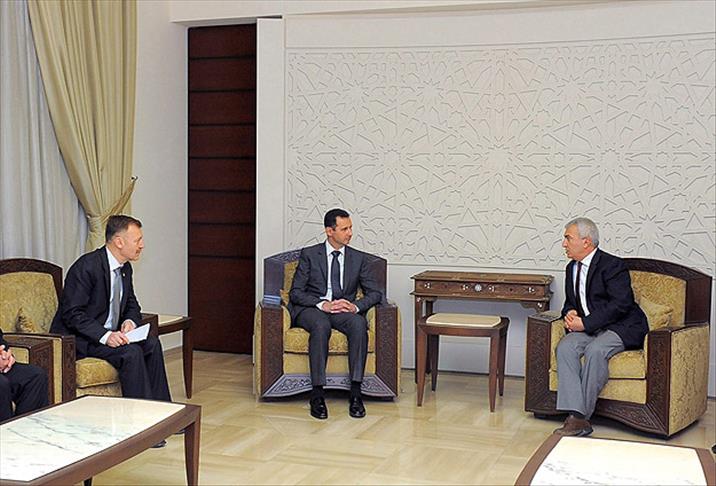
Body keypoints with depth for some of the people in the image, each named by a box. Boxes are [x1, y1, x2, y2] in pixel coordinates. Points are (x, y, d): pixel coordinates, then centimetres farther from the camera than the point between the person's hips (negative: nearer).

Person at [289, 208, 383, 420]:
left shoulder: (359, 258, 12)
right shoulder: (309, 254, 4)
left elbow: (375, 293, 8)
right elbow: (295, 292, -2)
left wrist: (356, 306, -14)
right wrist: (322, 304, -19)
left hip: (344, 310, 2)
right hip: (311, 309, -2)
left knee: (359, 324, -33)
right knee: (321, 325, -38)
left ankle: (355, 392, -33)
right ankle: (317, 394, -34)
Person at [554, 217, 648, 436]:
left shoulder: (613, 265, -11)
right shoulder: (572, 268, 15)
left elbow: (621, 305, -19)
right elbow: (570, 302, 26)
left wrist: (585, 323, -21)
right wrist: (569, 314, 0)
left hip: (620, 328, -6)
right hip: (586, 328, 7)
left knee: (595, 350, -35)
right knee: (564, 348, -24)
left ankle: (583, 415, -25)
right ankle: (576, 416, -32)